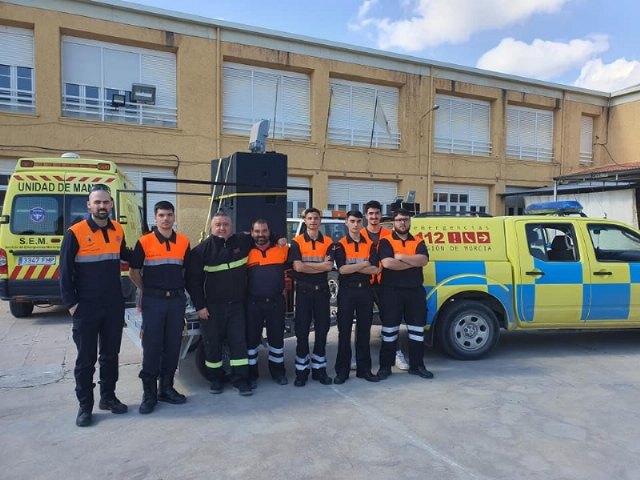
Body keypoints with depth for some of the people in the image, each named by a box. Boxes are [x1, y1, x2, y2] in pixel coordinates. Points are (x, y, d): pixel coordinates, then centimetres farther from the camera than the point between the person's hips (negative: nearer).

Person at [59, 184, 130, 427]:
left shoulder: (118, 231, 5)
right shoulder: (75, 233, -10)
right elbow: (65, 272, -8)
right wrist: (71, 304, -10)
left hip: (114, 306, 5)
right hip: (86, 308, -4)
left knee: (110, 355, 15)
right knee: (86, 359, 6)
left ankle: (108, 397, 29)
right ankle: (85, 406, 19)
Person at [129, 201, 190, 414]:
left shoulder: (184, 242, 5)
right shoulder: (144, 242, -4)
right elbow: (133, 272, 3)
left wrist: (178, 287, 10)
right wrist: (147, 289, 7)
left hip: (177, 299, 3)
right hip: (153, 301, -3)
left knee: (173, 346, 9)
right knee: (152, 347, 0)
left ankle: (166, 388, 23)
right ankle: (149, 393, 11)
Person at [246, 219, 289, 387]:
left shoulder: (282, 250, 3)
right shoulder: (246, 253, 2)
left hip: (276, 302, 1)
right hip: (253, 303, 0)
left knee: (277, 337, 11)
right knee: (252, 338, 6)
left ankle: (278, 371, 26)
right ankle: (251, 374, 20)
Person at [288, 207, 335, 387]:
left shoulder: (328, 242, 5)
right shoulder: (297, 242, 0)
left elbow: (329, 266, -9)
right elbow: (298, 266, -13)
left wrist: (307, 265, -12)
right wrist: (320, 264, -10)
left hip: (322, 289, 2)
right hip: (303, 290, -2)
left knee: (322, 330, 7)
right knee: (302, 331, 3)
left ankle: (319, 368, 20)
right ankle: (301, 370, 13)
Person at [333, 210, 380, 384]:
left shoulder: (369, 244, 7)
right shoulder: (340, 244, -1)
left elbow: (375, 269, -5)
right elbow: (342, 269, -14)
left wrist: (352, 267, -10)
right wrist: (363, 264, -8)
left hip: (365, 290, 3)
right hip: (347, 291, -3)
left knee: (364, 330, 9)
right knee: (344, 331, 2)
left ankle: (364, 368, 19)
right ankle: (342, 370, 11)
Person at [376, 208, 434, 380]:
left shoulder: (418, 242, 10)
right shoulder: (386, 241, -1)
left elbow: (424, 260, -9)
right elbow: (387, 263, -18)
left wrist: (401, 257, -15)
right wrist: (413, 262, -11)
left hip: (415, 290, 4)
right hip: (392, 291, -3)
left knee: (417, 328, 9)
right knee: (390, 329, 3)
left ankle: (417, 365, 21)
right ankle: (385, 366, 13)